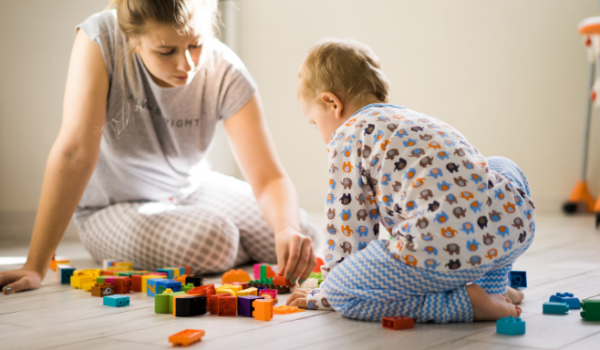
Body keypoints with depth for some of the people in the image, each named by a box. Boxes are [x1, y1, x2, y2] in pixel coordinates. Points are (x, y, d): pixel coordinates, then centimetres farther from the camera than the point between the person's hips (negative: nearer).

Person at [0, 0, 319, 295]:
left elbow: (268, 178, -25)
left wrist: (289, 231, -47)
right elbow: (75, 153, -33)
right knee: (211, 244, -31)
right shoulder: (99, 40, -28)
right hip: (112, 208, -3)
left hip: (189, 189, 3)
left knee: (301, 230, -14)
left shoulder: (226, 74, -22)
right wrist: (35, 267, -35)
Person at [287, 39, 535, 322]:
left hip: (443, 248, -7)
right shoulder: (417, 119, 34)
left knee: (341, 291, 9)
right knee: (502, 169, 40)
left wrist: (322, 296, 21)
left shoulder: (349, 136, 9)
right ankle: (490, 286, 28)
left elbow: (347, 225, 9)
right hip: (514, 230, 8)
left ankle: (463, 304, -1)